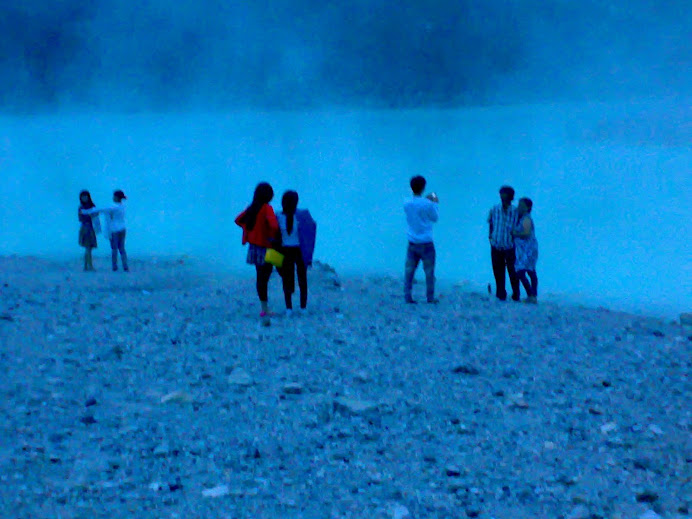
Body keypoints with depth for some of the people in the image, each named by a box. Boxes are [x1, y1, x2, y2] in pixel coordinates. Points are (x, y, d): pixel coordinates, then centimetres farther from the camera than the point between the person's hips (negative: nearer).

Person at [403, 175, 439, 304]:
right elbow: (435, 218, 0)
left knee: (409, 269, 5)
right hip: (426, 243, -4)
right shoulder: (427, 204, -14)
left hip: (412, 243, 4)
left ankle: (407, 296, 0)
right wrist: (434, 203, 13)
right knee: (429, 270, 6)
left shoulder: (407, 204, 1)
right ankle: (430, 297, 9)